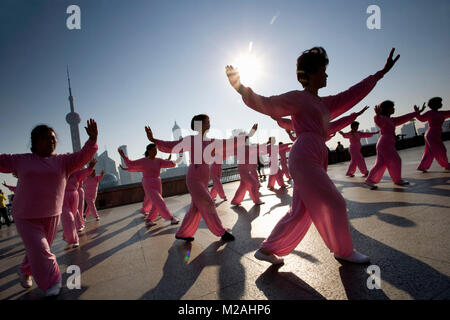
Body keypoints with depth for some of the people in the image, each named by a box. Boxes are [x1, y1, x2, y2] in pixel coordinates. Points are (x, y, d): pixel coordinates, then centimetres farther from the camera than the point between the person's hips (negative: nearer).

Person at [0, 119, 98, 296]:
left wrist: (92, 139, -32)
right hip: (26, 216, -1)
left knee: (37, 249, 17)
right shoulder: (21, 160, 1)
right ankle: (51, 283, 10)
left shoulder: (62, 161, -3)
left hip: (51, 215, 1)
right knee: (38, 249, -7)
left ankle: (25, 271, 46)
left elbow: (83, 156, -16)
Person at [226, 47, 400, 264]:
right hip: (304, 158, -9)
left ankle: (267, 250, 17)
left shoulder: (324, 103, 25)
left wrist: (382, 72, 37)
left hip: (316, 160, 9)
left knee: (299, 213, 8)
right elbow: (265, 104, -7)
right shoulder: (298, 98, 1)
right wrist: (240, 87, -22)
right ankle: (343, 251, 21)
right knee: (333, 204, -1)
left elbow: (353, 93, 32)